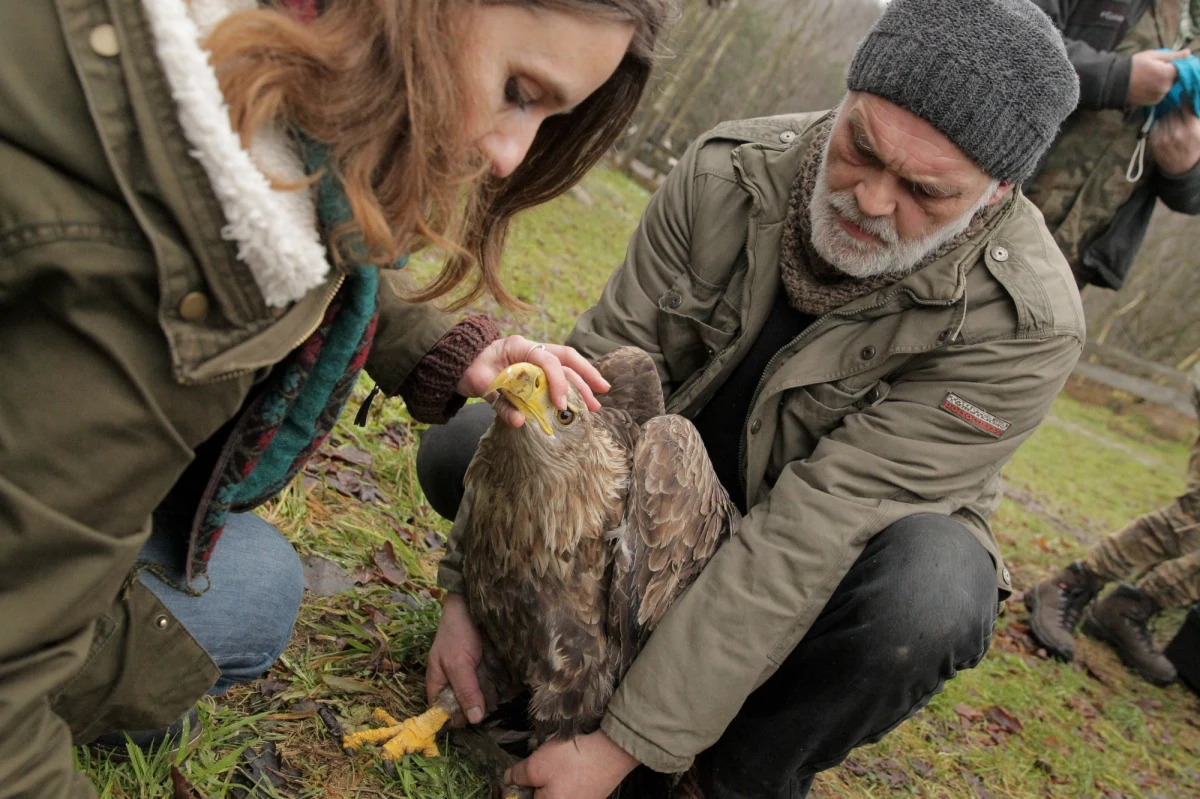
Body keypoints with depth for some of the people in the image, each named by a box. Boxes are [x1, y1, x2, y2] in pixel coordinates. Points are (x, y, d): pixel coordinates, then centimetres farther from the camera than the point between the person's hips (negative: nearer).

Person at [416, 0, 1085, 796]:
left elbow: (814, 535, -34)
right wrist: (472, 584, -23)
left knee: (928, 600, -38)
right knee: (462, 448, -13)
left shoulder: (1026, 321, -29)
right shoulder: (733, 171, -19)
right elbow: (600, 370, -18)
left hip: (868, 536, -2)